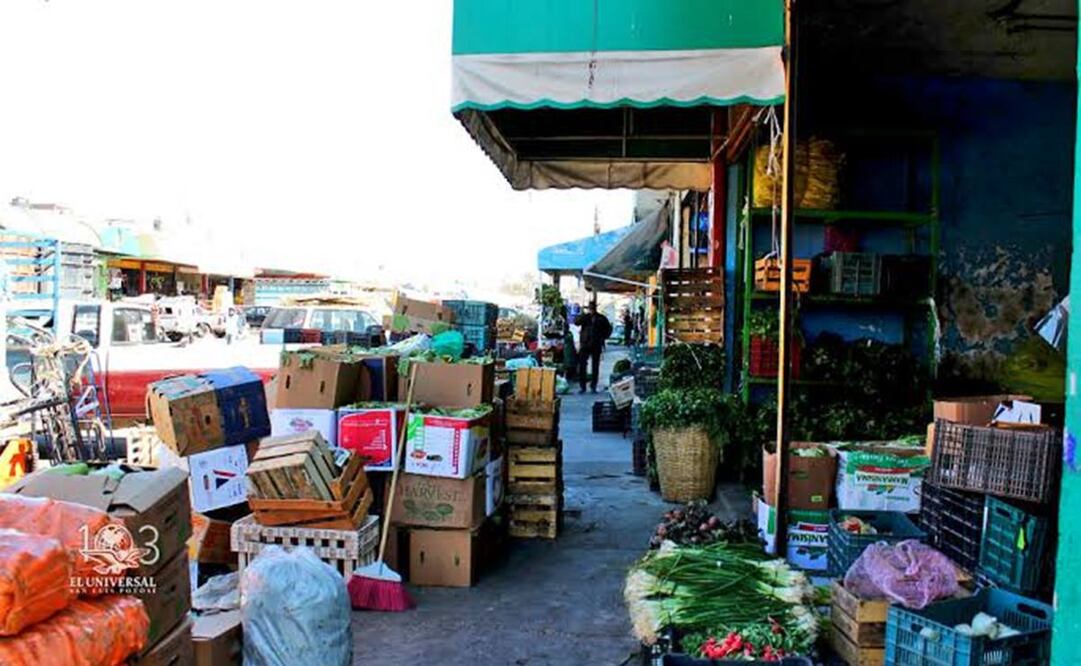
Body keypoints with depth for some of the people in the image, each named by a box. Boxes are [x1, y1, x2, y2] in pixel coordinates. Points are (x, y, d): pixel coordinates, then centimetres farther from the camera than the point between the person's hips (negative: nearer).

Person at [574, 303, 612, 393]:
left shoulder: (601, 318, 8)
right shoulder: (585, 317, 7)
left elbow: (608, 328, 15)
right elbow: (576, 322, -11)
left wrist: (603, 337, 4)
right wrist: (585, 314, -18)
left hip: (596, 346, 1)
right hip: (585, 344, -1)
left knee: (595, 366, 3)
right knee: (582, 366, -6)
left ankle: (593, 386, 11)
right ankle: (582, 386, 0)